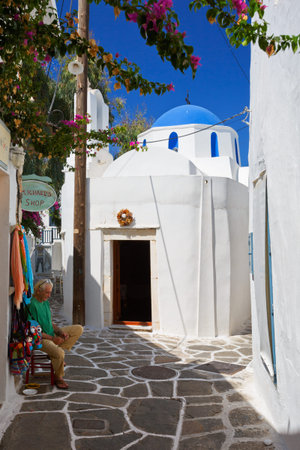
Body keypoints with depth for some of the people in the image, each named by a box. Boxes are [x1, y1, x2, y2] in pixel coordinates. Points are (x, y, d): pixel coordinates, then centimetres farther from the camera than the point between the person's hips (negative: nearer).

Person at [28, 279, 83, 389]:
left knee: (79, 329, 3)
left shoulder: (45, 302, 9)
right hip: (41, 338, -9)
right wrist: (53, 339, -22)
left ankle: (54, 353, 1)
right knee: (59, 353, -34)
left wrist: (60, 331, -4)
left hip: (51, 333, 9)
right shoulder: (32, 305, -20)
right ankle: (58, 377, -4)